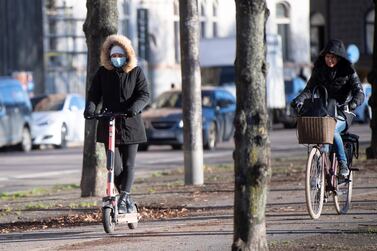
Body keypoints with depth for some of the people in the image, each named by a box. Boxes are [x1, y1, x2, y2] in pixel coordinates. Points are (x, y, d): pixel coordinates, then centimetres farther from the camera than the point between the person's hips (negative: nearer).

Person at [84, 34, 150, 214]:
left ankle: (123, 199, -11)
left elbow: (144, 94, -5)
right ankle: (126, 198, 13)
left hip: (130, 123, -1)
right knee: (114, 165, -3)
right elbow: (94, 94, 5)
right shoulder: (102, 73, 7)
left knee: (128, 164, -8)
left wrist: (136, 107, -26)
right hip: (109, 124, 1)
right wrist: (90, 108, -17)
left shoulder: (136, 72, 3)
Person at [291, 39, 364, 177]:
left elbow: (359, 92, -12)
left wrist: (353, 103, -35)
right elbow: (309, 89, 1)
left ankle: (343, 165, -21)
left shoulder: (349, 72, -1)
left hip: (342, 113, -4)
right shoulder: (319, 70, 9)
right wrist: (298, 100, -20)